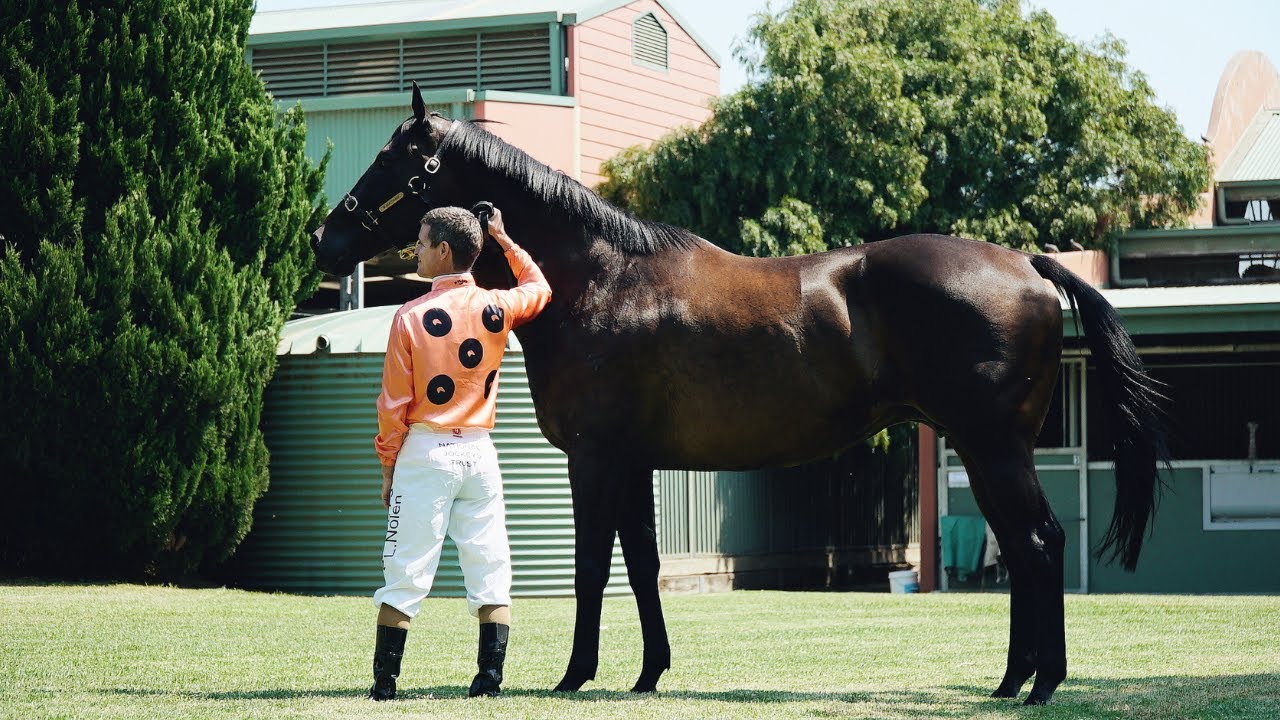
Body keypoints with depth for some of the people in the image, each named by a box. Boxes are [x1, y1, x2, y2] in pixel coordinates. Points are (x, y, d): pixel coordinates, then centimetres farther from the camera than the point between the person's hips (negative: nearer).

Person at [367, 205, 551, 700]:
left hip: (425, 454, -3)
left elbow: (393, 405, -6)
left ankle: (384, 681, 2)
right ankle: (490, 675, 5)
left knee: (406, 574, 1)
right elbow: (539, 287, 24)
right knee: (490, 572, 7)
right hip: (479, 452, 3)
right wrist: (504, 240, 31)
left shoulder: (411, 317, -10)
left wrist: (388, 468, 3)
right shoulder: (497, 309, -1)